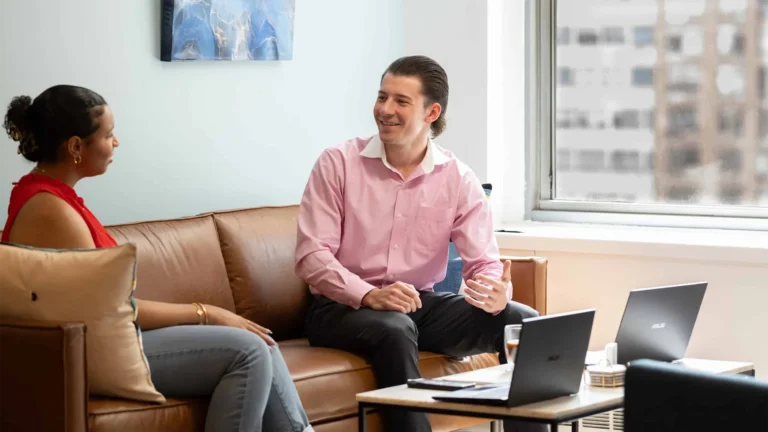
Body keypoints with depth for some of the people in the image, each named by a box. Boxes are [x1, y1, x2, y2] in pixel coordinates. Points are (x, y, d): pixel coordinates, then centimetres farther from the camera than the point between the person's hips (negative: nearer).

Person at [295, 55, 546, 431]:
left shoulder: (459, 180, 1)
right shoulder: (338, 163, -6)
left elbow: (484, 262, -5)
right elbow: (311, 255, -13)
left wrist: (497, 292, -30)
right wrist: (370, 295, -29)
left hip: (421, 304, 3)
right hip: (343, 306, -3)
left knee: (523, 321, -16)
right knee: (395, 329, -38)